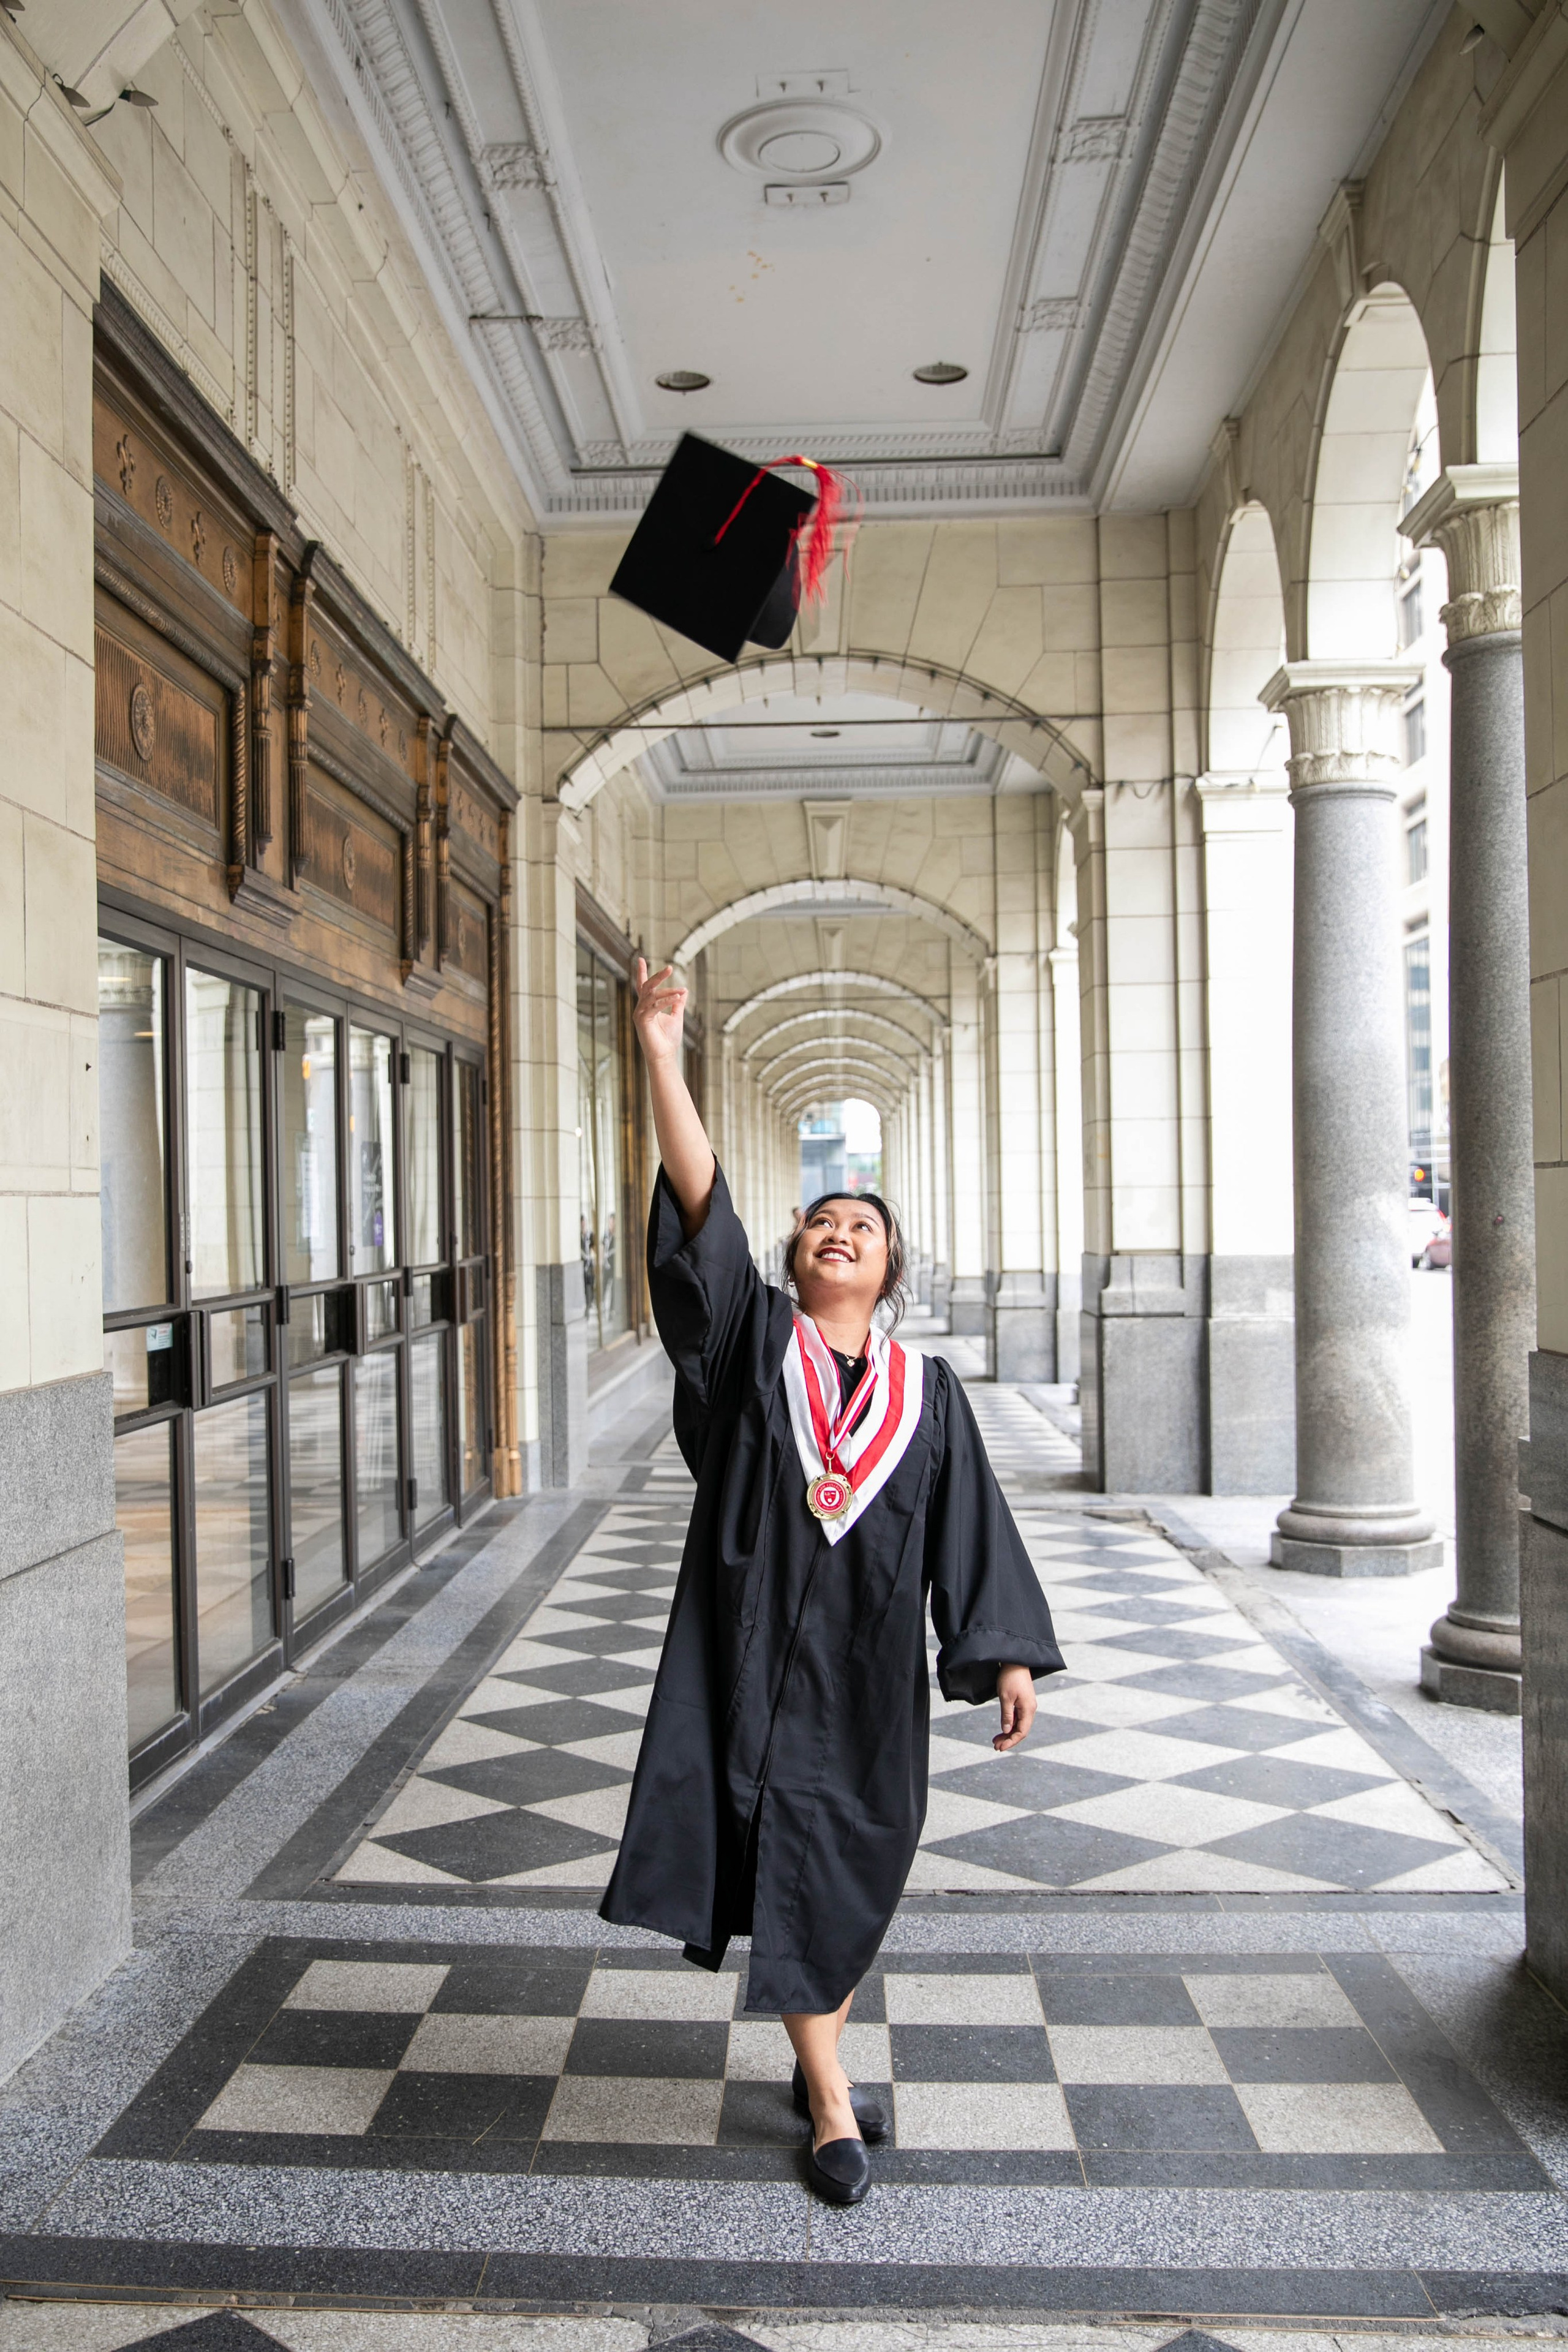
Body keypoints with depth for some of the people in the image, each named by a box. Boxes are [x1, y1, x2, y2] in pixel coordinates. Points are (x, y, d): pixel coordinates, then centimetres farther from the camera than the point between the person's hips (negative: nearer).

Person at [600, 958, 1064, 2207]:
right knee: (788, 1858, 0)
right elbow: (699, 1206, -11)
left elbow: (974, 1526, 4)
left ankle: (821, 2055, 35)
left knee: (857, 1864, 13)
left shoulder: (928, 1391, 5)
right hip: (759, 1645, -2)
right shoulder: (755, 1340, -1)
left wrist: (1011, 1654, -2)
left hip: (872, 1663, 2)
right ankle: (833, 2105, 13)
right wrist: (663, 1054, -20)